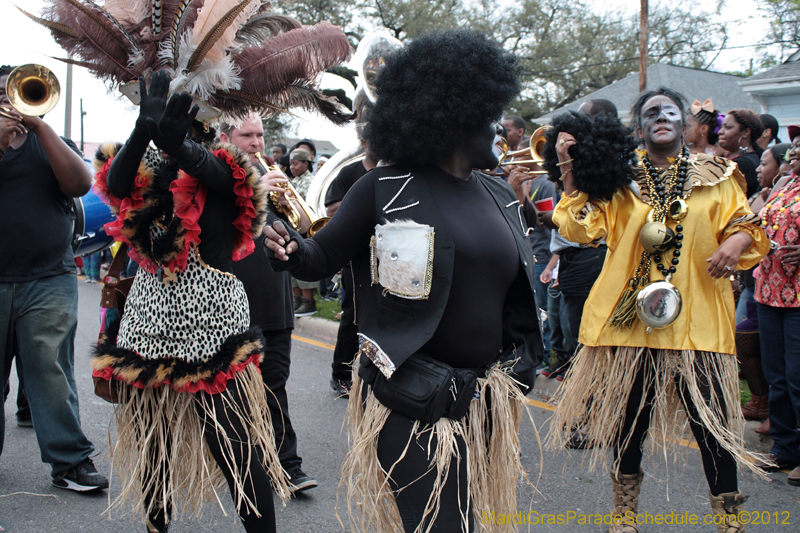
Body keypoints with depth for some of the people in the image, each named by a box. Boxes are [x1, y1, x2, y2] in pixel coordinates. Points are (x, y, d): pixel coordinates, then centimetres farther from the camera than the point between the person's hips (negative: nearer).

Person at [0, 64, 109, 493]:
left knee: (50, 369, -6)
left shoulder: (51, 143, 15)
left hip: (48, 282, -1)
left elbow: (79, 184, -6)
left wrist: (39, 126, -9)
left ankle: (70, 460, -3)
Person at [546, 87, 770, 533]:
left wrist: (737, 242, -14)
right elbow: (583, 228, -5)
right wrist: (569, 170, -11)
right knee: (628, 416, 9)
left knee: (713, 419, -2)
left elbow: (745, 225, 8)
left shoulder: (715, 175, 9)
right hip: (630, 316, 1)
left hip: (697, 318, 0)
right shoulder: (620, 177, 7)